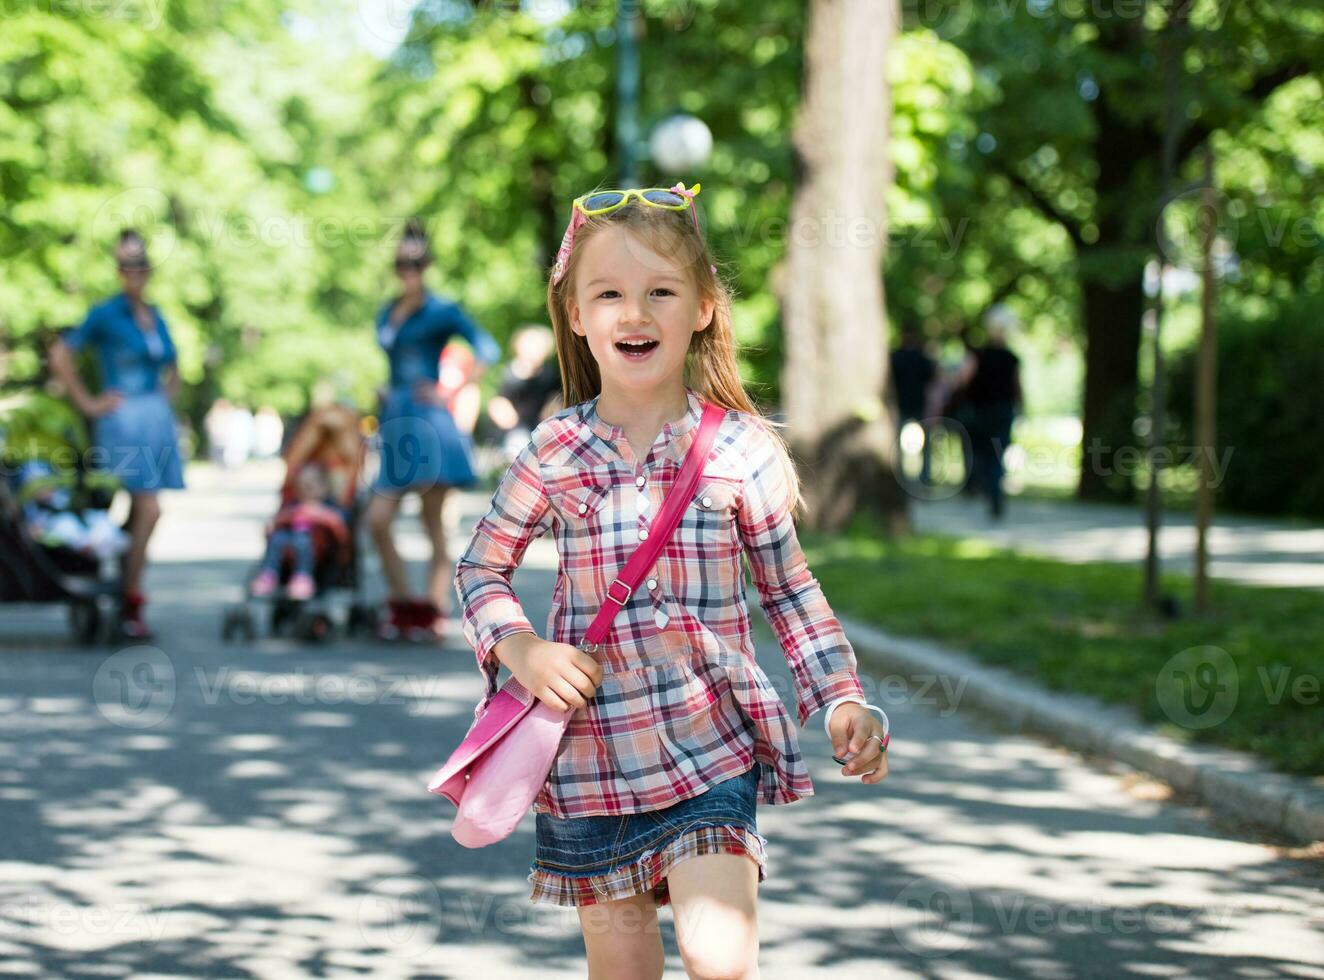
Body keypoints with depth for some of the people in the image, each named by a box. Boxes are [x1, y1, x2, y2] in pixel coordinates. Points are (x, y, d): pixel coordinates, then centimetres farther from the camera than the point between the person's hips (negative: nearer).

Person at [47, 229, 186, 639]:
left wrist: (166, 401, 14)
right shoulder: (105, 314, -6)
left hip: (157, 420, 7)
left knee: (138, 513, 8)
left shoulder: (156, 317, 14)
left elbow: (172, 370, 30)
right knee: (148, 510, -14)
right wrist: (87, 403, -9)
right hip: (123, 418, -7)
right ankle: (131, 601, -7)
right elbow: (60, 355, -11)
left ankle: (127, 604, 12)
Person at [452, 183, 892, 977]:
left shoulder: (742, 450, -3)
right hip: (591, 755, 1)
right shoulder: (554, 455, -1)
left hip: (713, 752, -1)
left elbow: (790, 590, 7)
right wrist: (521, 649, -7)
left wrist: (845, 701, -3)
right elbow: (481, 568, 11)